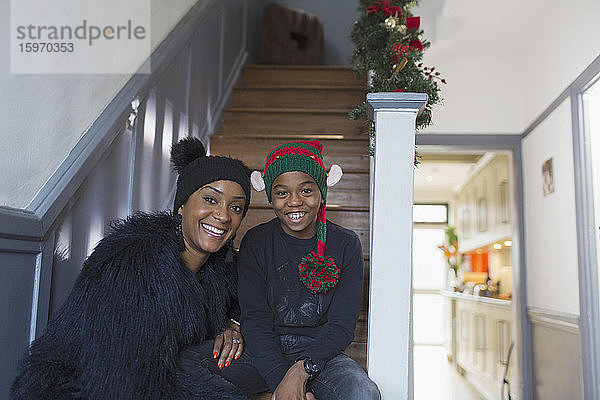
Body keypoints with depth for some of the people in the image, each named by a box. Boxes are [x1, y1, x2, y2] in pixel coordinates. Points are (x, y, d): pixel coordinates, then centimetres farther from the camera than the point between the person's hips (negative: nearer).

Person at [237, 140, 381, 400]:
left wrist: (301, 370, -20)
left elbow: (342, 326, -3)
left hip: (321, 352, 1)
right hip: (268, 356, 0)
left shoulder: (346, 245, 1)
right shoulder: (256, 243, -1)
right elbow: (255, 322, -8)